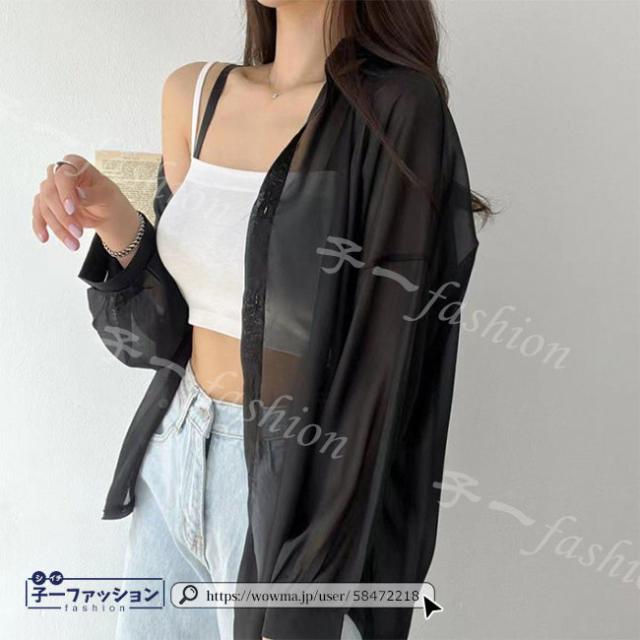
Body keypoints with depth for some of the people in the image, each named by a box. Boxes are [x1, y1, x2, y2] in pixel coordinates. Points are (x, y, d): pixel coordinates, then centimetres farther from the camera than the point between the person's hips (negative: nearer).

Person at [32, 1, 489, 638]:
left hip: (299, 484, -5)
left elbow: (377, 375, -19)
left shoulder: (395, 113, -17)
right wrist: (116, 225, -15)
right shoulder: (192, 94, 2)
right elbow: (166, 323, 5)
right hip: (172, 453, 6)